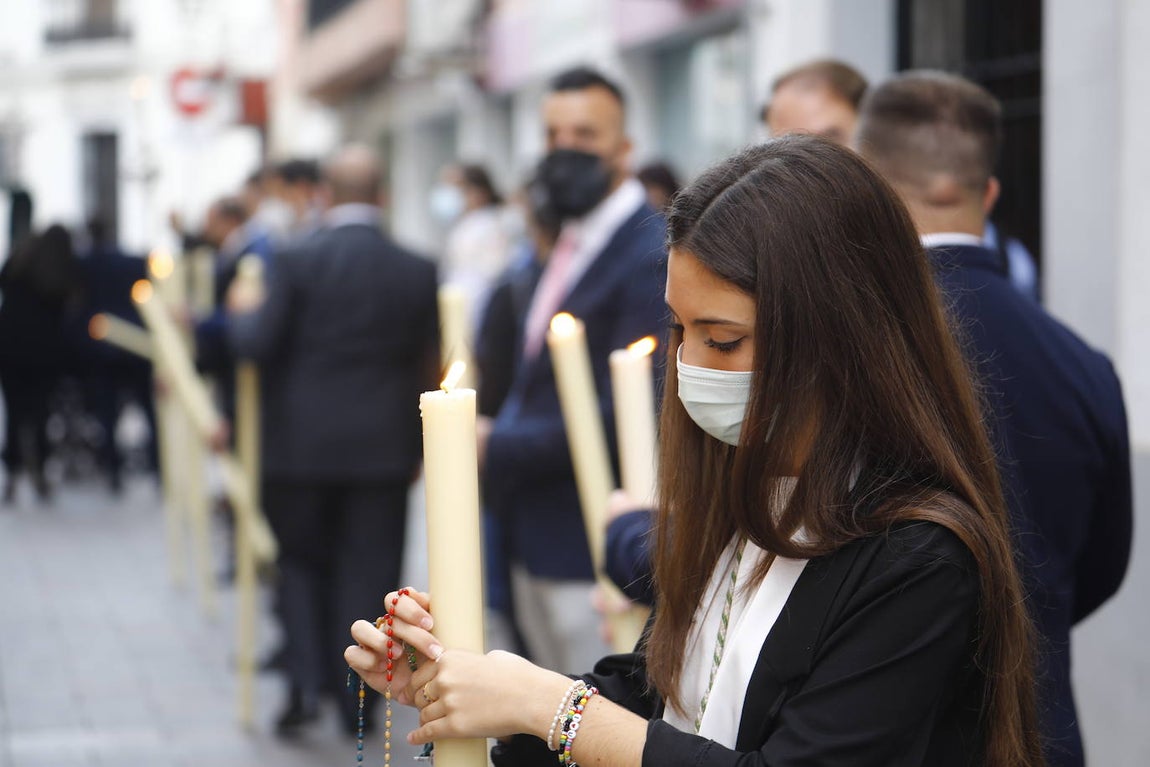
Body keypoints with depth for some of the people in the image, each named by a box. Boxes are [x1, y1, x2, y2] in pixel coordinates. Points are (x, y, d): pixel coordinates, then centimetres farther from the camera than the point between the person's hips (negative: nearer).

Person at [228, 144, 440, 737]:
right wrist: (416, 443, 13)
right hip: (384, 446, 1)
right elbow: (429, 365, 2)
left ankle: (306, 683, 2)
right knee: (367, 571, 8)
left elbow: (258, 345, -13)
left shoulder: (295, 262, -10)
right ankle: (357, 699, 10)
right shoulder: (416, 271, -2)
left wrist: (242, 311, 9)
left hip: (303, 443, -1)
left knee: (301, 561, 14)